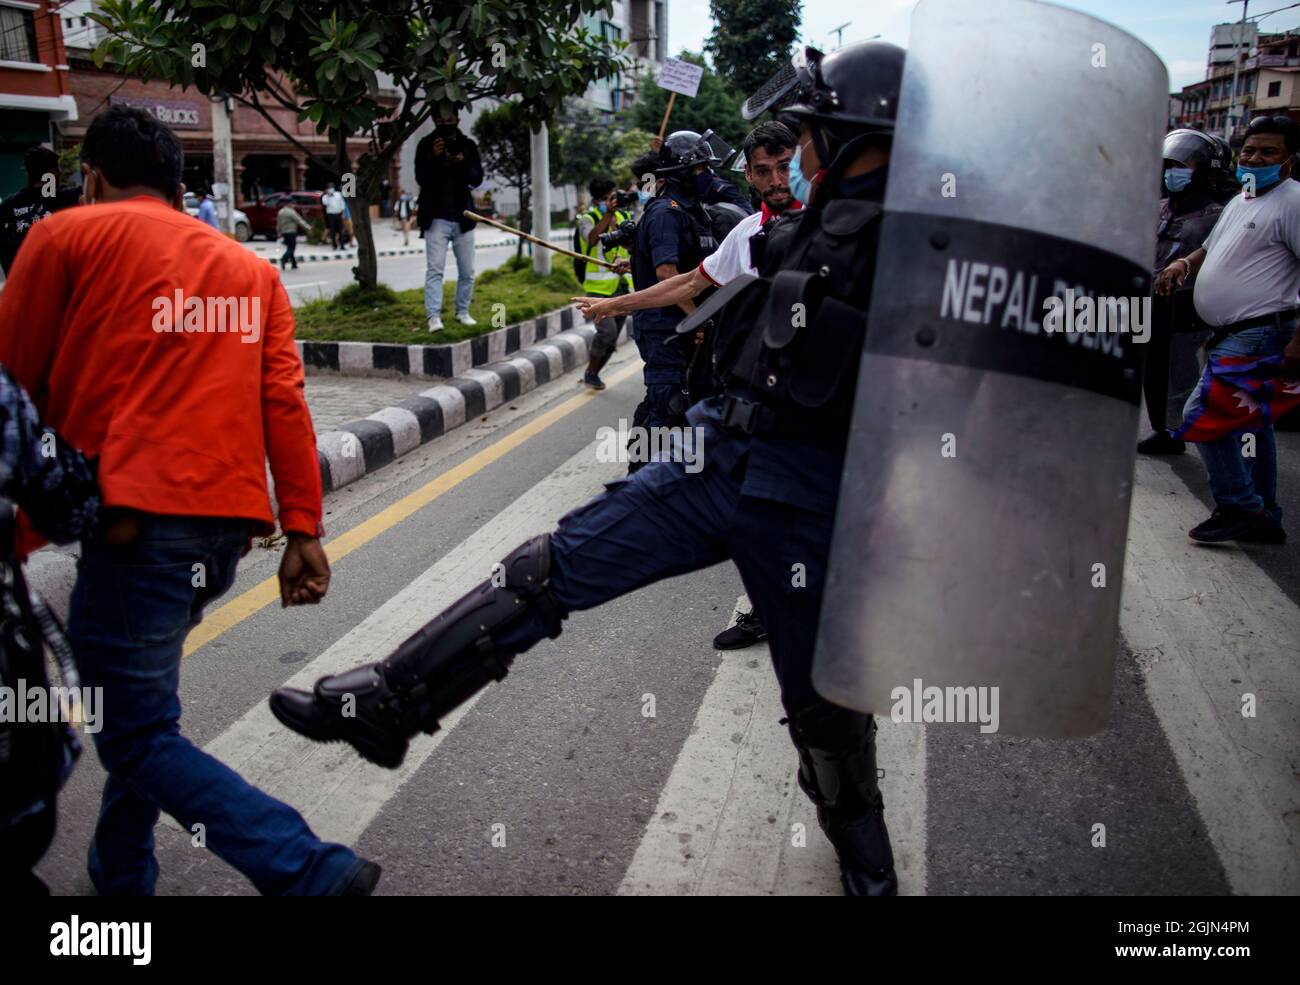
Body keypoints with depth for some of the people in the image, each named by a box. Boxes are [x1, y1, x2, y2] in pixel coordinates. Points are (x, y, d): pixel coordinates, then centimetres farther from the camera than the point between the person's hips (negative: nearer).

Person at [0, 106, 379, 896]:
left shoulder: (68, 236, 6)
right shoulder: (250, 268, 18)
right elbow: (285, 403, 7)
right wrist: (304, 532, 3)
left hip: (138, 520, -6)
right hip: (231, 520, 6)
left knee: (139, 737, 1)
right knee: (140, 701, 23)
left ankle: (315, 874, -7)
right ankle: (121, 876, 34)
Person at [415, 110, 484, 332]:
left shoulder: (468, 145, 8)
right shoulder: (426, 144, 2)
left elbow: (477, 179, 1)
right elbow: (421, 178, -5)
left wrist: (463, 164, -17)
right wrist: (433, 157, -21)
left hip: (462, 217, 3)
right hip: (436, 218, -3)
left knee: (467, 271, 7)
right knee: (434, 269, -9)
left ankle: (462, 311, 20)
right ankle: (434, 316, -13)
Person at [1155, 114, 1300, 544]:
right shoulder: (1240, 201, 16)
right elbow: (1212, 249, 30)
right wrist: (1184, 263, 6)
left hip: (1260, 335, -10)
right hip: (1235, 335, 10)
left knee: (1202, 418, -14)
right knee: (1252, 421, 15)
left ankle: (1241, 509, -5)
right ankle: (1263, 516, 25)